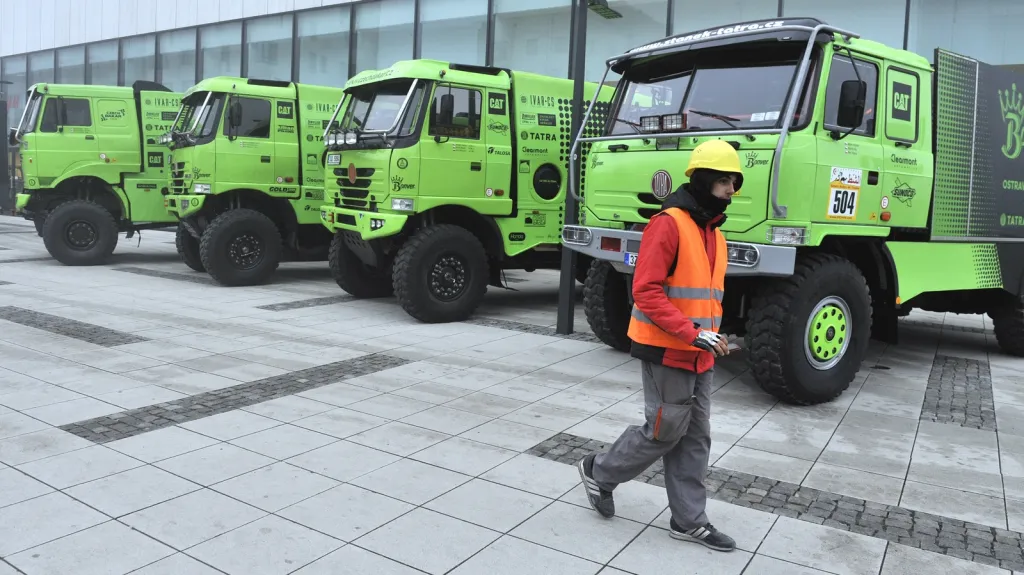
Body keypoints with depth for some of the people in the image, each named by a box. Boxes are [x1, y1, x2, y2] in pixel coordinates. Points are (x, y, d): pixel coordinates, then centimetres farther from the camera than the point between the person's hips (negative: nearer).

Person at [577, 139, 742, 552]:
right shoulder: (668, 224, -16)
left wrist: (713, 335, 11)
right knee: (665, 430, 1)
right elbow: (646, 291, -22)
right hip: (666, 352, -9)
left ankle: (689, 520, 22)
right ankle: (599, 472, 23)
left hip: (698, 356, 9)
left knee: (695, 436, 11)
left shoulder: (713, 231, 13)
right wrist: (693, 333, -25)